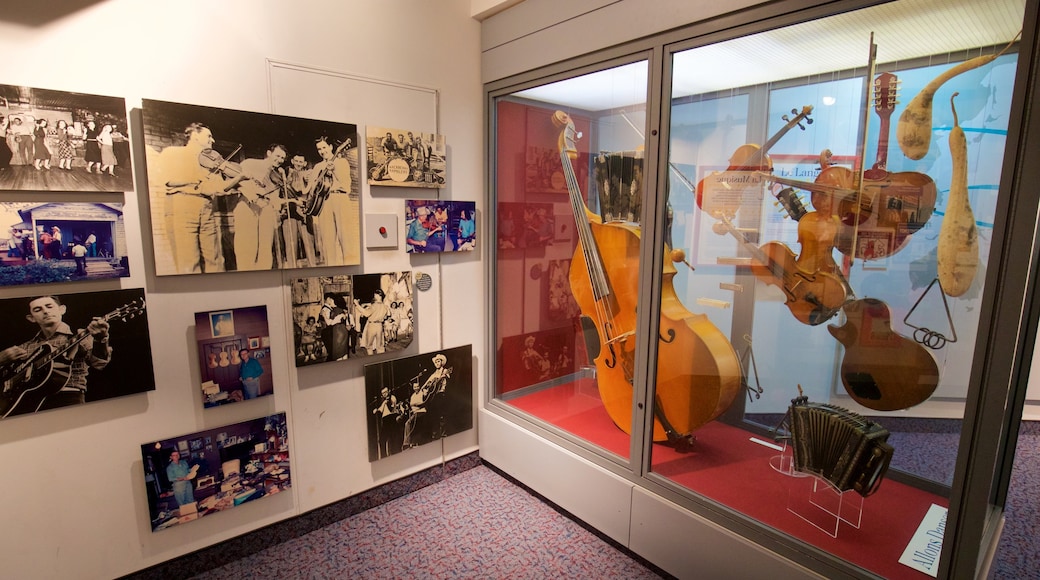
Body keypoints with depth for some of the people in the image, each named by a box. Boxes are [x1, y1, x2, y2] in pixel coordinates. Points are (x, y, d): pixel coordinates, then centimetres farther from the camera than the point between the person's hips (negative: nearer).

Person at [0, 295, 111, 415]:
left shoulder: (79, 337, 6)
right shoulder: (27, 347, 21)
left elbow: (98, 363, -11)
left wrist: (100, 339, -31)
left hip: (66, 396, -3)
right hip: (27, 399, 3)